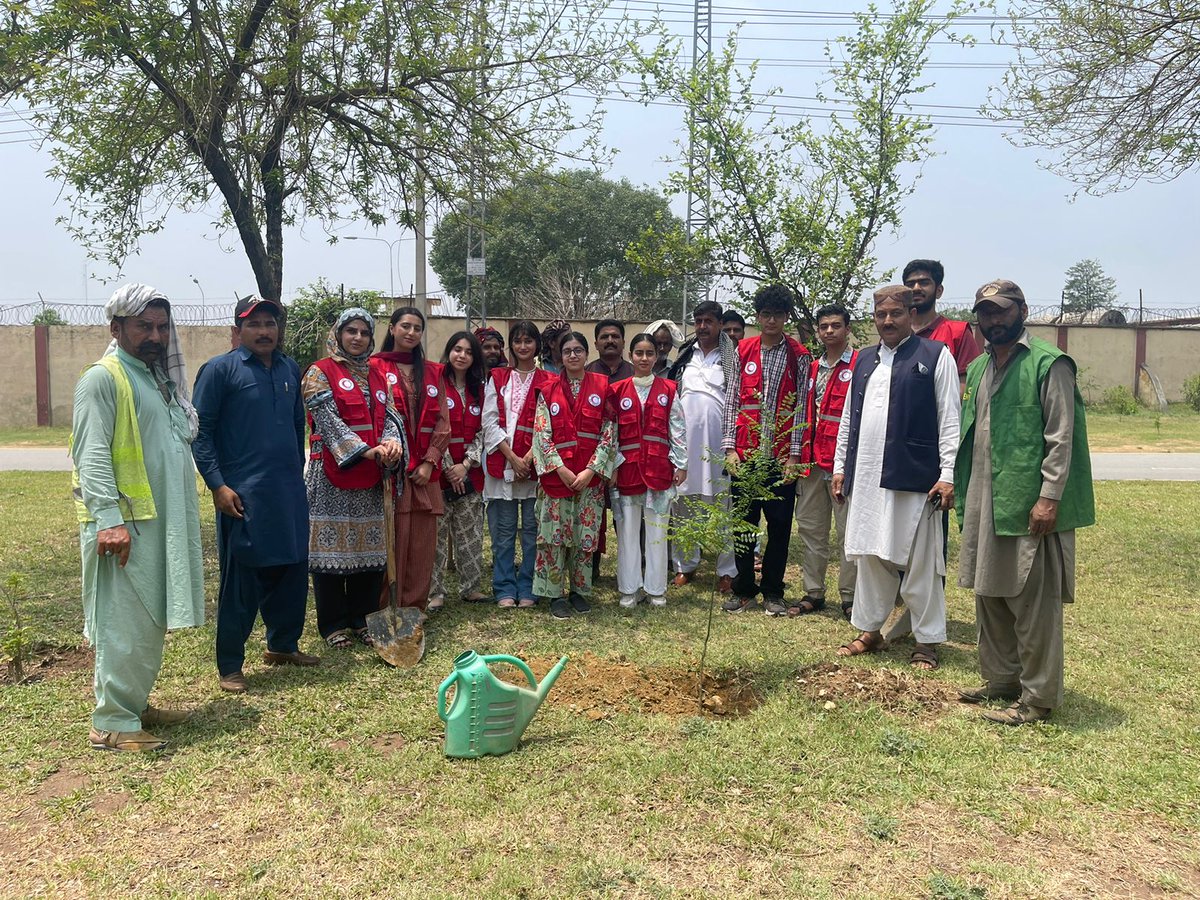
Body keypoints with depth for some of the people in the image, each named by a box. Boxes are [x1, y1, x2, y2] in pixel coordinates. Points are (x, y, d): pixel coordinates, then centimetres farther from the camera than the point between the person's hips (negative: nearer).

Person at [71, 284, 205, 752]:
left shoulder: (159, 376, 16)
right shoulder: (102, 378, -10)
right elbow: (91, 455, -17)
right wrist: (109, 519, -25)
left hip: (164, 521, 9)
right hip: (124, 524, -9)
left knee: (152, 622, 15)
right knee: (124, 624, -4)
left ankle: (136, 703, 27)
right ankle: (112, 723, 5)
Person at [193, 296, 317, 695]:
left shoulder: (290, 369, 12)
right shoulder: (220, 370, -5)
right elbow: (200, 432, -7)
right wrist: (217, 485, -14)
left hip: (289, 492, 6)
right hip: (243, 494, -6)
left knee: (293, 570, 13)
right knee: (241, 580, 0)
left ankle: (283, 645, 32)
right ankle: (229, 667, 13)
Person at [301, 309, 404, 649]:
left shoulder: (376, 375, 16)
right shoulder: (320, 372, -1)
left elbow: (388, 414, 8)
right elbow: (327, 419, -12)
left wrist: (391, 442, -15)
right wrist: (365, 451, -20)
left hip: (370, 473, 6)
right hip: (332, 470, -5)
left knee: (369, 545, 8)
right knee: (332, 543, -1)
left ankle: (362, 619, 20)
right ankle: (333, 624, 9)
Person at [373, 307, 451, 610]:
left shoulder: (432, 372, 16)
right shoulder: (375, 367, 3)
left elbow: (442, 422, 9)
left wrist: (430, 462, -3)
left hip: (425, 470, 4)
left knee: (422, 543, 5)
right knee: (390, 542, -4)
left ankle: (415, 610, 14)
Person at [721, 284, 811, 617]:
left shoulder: (798, 356, 3)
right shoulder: (743, 352, 7)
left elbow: (801, 408, 0)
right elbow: (732, 402, 6)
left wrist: (794, 455, -6)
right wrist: (729, 447, -2)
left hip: (781, 455, -1)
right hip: (744, 452, 1)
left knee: (780, 524, 5)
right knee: (743, 521, 7)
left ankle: (773, 592, 18)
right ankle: (744, 589, 20)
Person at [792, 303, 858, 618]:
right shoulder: (812, 368, 16)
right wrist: (800, 456, 13)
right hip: (812, 462, 7)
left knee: (848, 532, 1)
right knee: (811, 528, 11)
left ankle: (849, 597, 12)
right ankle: (813, 593, 22)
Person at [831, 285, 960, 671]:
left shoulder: (936, 356, 0)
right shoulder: (864, 360, 17)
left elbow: (949, 419, -5)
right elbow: (848, 418, 19)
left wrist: (948, 475, -10)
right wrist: (840, 467, 15)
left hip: (913, 476, -5)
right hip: (866, 476, 5)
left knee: (920, 563, 2)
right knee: (871, 555, 11)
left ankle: (927, 641, 13)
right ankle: (869, 630, 23)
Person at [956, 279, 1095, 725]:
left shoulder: (1049, 364, -7)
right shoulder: (978, 368, 15)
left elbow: (1061, 438, -12)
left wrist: (1049, 497, -18)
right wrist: (966, 496, 15)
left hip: (1030, 505, -7)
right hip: (984, 503, 8)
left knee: (1034, 604, -1)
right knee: (989, 596, 14)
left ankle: (1038, 697, 10)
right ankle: (1001, 680, 28)